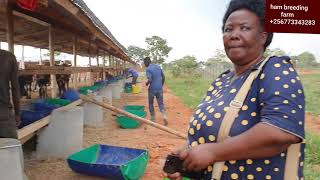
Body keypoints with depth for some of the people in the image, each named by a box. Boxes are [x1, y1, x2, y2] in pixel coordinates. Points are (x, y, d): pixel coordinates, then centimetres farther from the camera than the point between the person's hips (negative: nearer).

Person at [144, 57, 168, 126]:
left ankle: (153, 119, 19)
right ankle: (164, 115, -13)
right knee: (161, 103, 10)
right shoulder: (158, 67, 7)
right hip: (160, 89, 5)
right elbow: (163, 77, 10)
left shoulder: (148, 69, -12)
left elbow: (150, 80, -23)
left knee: (151, 104, 14)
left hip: (152, 89, -5)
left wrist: (147, 83, -2)